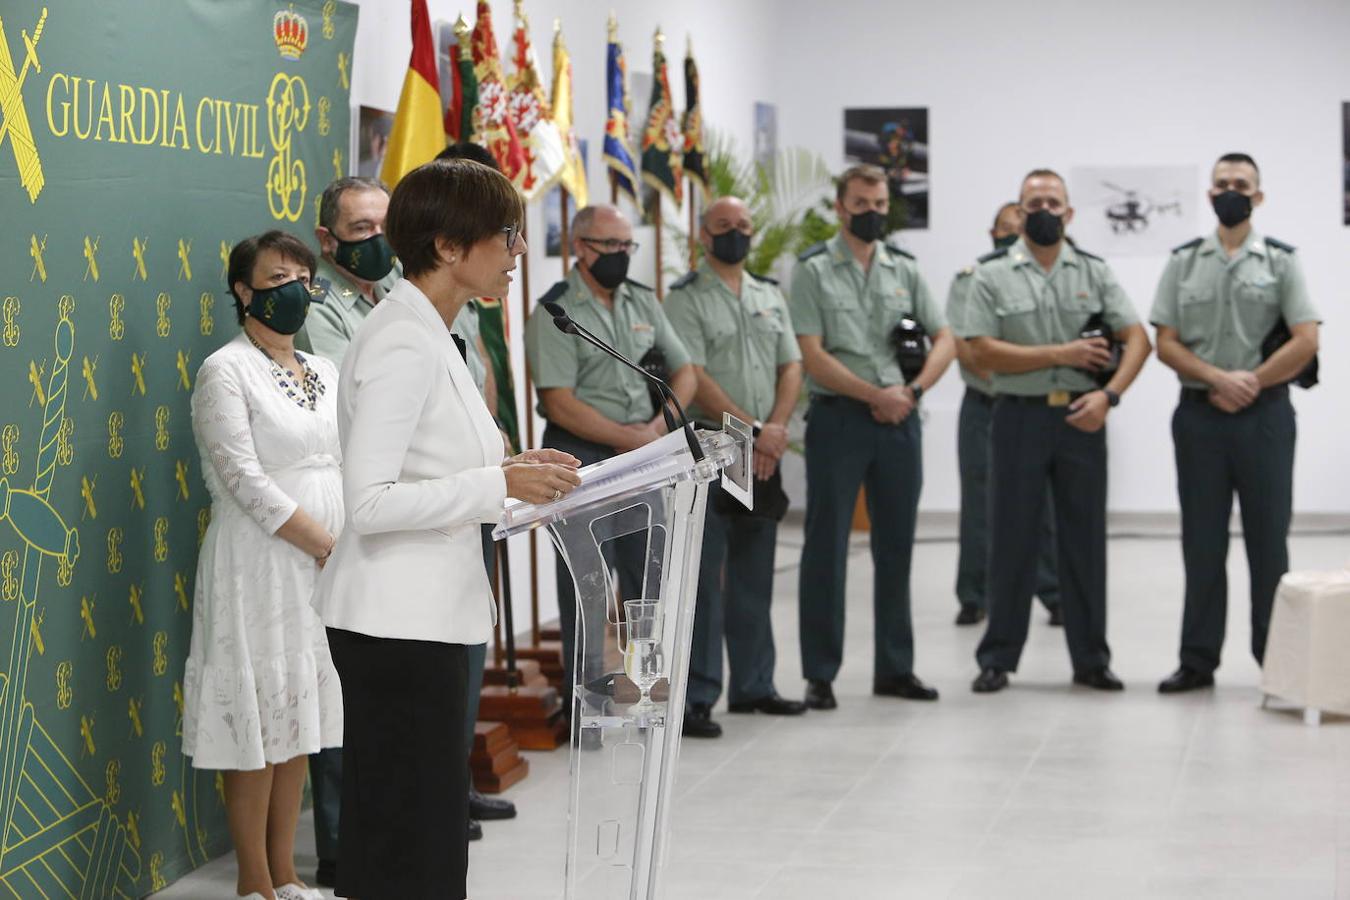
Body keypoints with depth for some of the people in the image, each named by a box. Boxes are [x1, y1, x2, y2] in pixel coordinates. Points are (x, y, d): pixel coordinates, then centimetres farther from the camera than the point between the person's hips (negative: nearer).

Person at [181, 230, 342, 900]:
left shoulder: (322, 373, 14)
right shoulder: (225, 372, -7)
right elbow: (243, 478, -15)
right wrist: (323, 543, -17)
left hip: (325, 565, 7)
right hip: (260, 562, -7)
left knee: (299, 718, 11)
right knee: (259, 718, -3)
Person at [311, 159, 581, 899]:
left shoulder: (428, 335, 13)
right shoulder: (403, 345, -18)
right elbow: (370, 502, -24)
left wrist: (512, 475, 7)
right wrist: (499, 485, -21)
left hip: (427, 616, 10)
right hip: (396, 622, -10)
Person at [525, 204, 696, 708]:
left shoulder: (643, 302, 12)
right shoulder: (555, 313, -9)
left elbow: (683, 373, 14)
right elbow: (560, 403, -15)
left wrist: (657, 427, -3)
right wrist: (628, 436, -13)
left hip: (643, 455, 6)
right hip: (581, 455, -6)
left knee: (651, 578, 10)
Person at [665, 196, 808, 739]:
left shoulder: (770, 297, 15)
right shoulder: (686, 300, -4)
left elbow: (791, 367, 9)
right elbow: (694, 378, -14)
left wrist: (776, 427, -8)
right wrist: (751, 429, -18)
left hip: (762, 452, 6)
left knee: (754, 577, 12)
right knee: (703, 579, -6)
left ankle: (753, 686, 21)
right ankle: (695, 697, -5)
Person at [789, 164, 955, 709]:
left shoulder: (904, 271, 12)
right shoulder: (813, 272, -1)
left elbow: (944, 339, 9)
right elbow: (812, 356, -9)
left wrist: (912, 390, -7)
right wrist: (875, 396, -13)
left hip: (899, 420, 4)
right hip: (838, 418, -4)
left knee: (896, 547, 9)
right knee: (826, 547, -2)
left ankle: (895, 669, 18)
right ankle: (819, 674, 3)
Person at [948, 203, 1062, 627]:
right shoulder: (968, 280, 6)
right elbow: (958, 342, -3)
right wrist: (995, 377, -15)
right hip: (983, 405, 1)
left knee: (1044, 502, -1)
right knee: (978, 503, 3)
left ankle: (1055, 596, 5)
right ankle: (973, 598, 10)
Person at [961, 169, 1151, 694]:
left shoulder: (1094, 273, 8)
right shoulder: (992, 276, 1)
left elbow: (1137, 339, 3)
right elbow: (983, 352, -8)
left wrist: (1108, 394, -13)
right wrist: (1062, 356, -10)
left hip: (1082, 418, 2)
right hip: (1020, 415, -2)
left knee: (1085, 539, 6)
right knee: (1012, 541, 2)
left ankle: (1090, 658, 14)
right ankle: (997, 658, 10)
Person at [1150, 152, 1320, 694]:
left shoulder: (1280, 261, 2)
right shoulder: (1183, 262, 8)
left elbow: (1306, 341, -6)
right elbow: (1165, 344, 2)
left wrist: (1251, 384, -11)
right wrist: (1218, 379, -12)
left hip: (1263, 413, -2)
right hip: (1198, 414, 2)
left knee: (1267, 540, 2)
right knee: (1202, 542, 6)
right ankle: (1198, 660, 11)